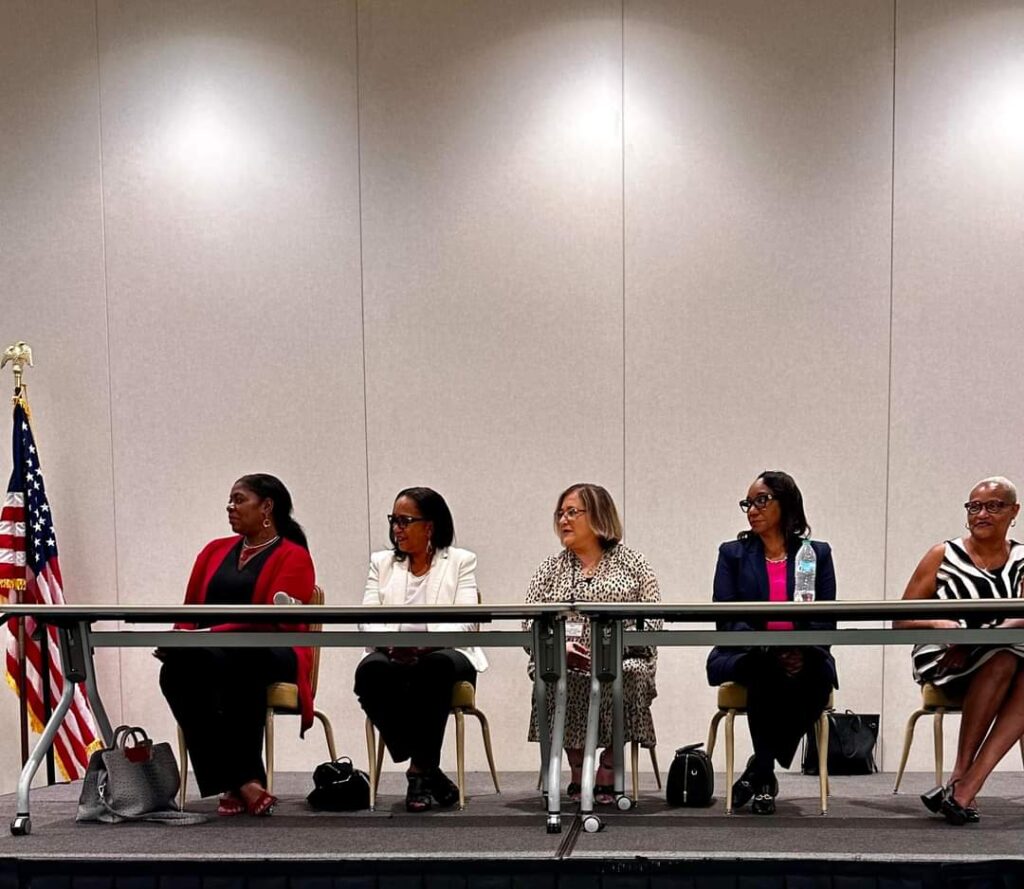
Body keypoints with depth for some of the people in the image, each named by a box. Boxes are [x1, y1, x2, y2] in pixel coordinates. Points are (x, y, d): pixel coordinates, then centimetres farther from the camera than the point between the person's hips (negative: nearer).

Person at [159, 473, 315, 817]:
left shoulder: (294, 557, 3)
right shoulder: (215, 550, 23)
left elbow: (271, 619, -12)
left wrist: (207, 635, -22)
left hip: (272, 655, -4)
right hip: (211, 656, 4)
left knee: (238, 662, -41)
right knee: (177, 671, -33)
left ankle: (235, 783, -36)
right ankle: (243, 781, -35)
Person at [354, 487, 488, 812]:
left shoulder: (460, 561, 11)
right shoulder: (381, 562, 20)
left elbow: (464, 621, -4)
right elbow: (368, 618, 6)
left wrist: (426, 642, -24)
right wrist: (390, 642, -19)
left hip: (444, 654, -2)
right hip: (392, 657, 2)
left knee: (434, 667, -38)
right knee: (370, 671, -33)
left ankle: (420, 770, -25)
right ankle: (429, 771, -24)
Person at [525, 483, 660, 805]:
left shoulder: (631, 562, 11)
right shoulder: (551, 567, 17)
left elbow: (652, 618, 1)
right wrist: (560, 647, -13)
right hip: (564, 663, 2)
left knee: (629, 677, -34)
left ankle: (608, 771, -17)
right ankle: (577, 770, -15)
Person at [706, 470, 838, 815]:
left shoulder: (817, 554, 13)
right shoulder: (732, 553, 11)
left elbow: (826, 620, 4)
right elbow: (726, 619, -2)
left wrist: (801, 650, -17)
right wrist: (768, 648, -19)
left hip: (803, 658, 1)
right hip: (745, 657, -1)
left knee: (816, 676, -33)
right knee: (764, 670, -36)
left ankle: (758, 770, -14)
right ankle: (765, 776, -20)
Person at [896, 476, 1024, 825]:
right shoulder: (944, 555, 4)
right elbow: (901, 619, 2)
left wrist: (975, 640, -29)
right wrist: (939, 623, -20)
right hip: (941, 660, -2)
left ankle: (964, 783, -34)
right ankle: (965, 781, -30)